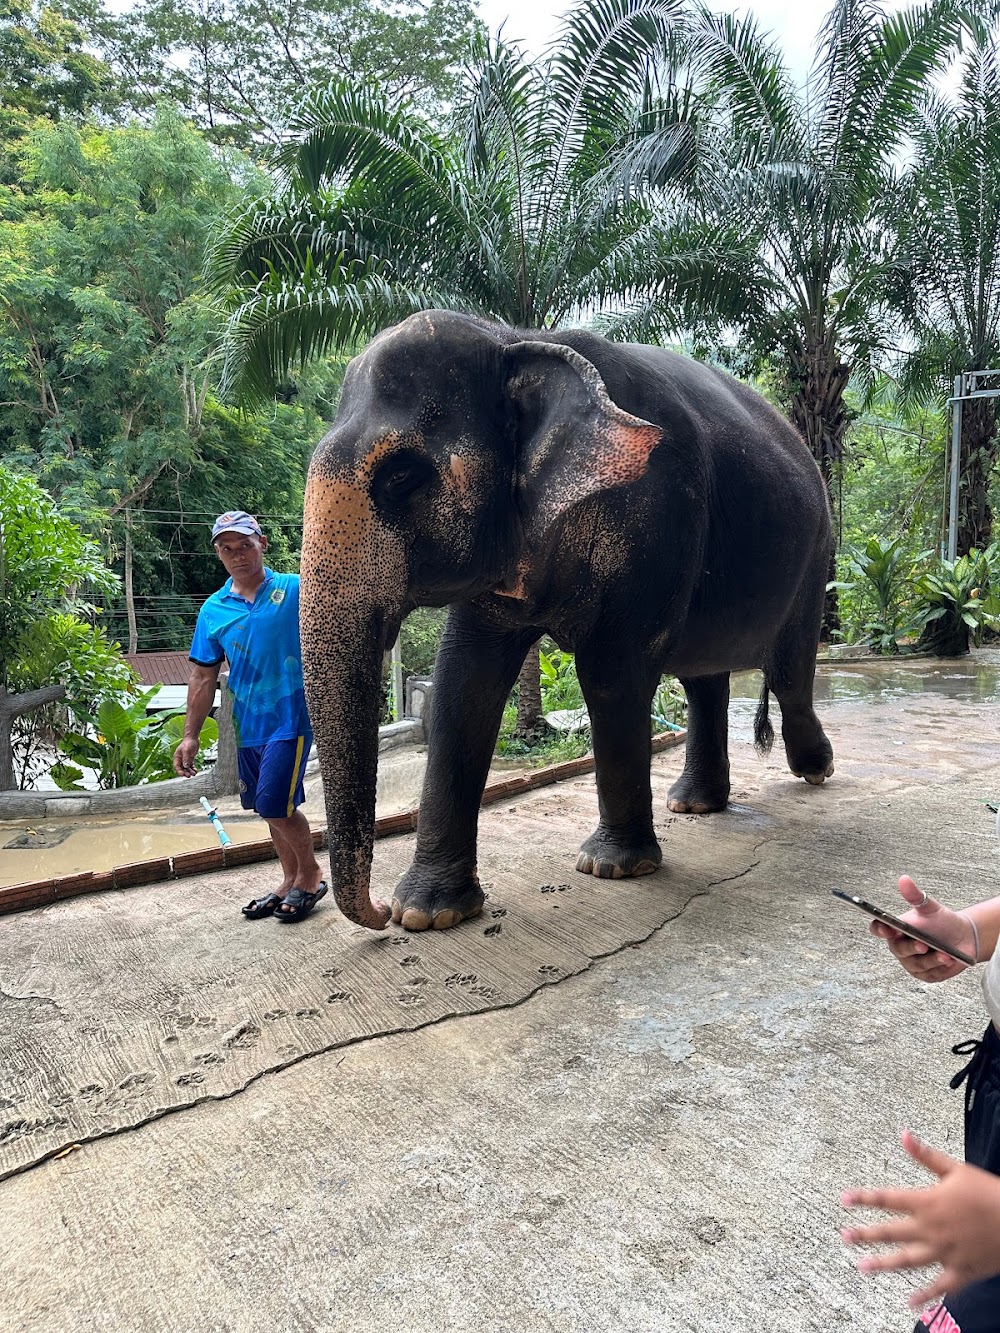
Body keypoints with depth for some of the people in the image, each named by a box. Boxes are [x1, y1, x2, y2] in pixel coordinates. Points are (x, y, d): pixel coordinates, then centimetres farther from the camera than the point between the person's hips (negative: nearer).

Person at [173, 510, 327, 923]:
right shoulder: (213, 610, 7)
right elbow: (203, 677, 9)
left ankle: (310, 874, 14)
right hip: (247, 725, 5)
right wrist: (190, 736, 6)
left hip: (290, 718, -5)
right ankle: (291, 880, 33)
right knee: (272, 808, 15)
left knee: (275, 805, -10)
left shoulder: (295, 590, -3)